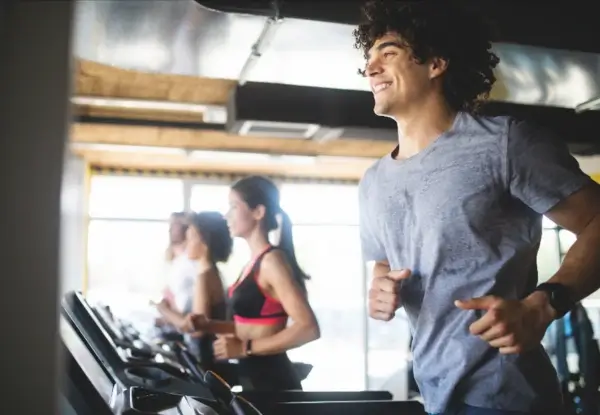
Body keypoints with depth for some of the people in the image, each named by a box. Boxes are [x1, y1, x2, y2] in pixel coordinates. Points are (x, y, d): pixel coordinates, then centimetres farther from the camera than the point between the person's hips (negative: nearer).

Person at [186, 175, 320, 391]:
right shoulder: (255, 263, 13)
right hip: (253, 378, 10)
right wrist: (209, 325, 7)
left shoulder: (272, 260, -15)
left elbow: (308, 328, -24)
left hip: (271, 380, -10)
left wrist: (245, 348, -22)